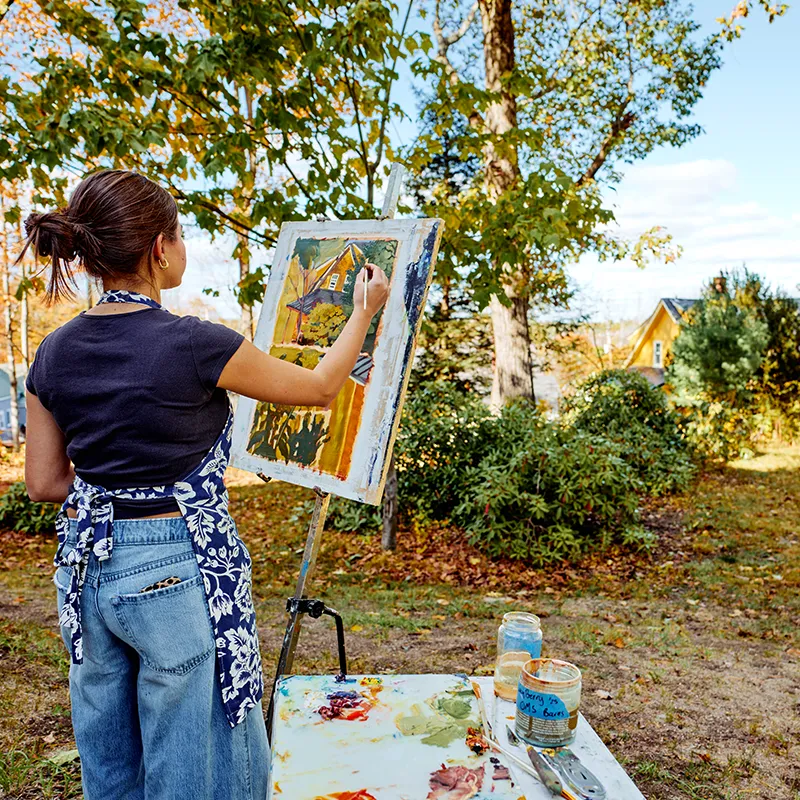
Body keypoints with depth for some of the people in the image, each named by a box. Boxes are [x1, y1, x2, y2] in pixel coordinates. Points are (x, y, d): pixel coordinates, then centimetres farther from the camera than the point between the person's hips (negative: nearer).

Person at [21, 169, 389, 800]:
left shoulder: (54, 354, 0)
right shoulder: (193, 344, -18)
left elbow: (44, 483, 7)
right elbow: (321, 388, -4)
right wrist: (364, 312, 10)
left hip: (88, 568, 7)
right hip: (178, 569, -6)